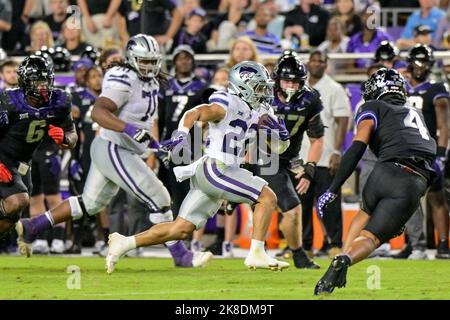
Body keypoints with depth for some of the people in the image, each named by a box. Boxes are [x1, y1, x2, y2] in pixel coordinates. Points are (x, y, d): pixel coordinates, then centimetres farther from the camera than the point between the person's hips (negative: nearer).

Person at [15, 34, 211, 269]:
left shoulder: (151, 82, 11)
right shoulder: (125, 81, -19)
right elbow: (98, 112, -30)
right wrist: (129, 129, -40)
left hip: (110, 151, 10)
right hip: (114, 151, -10)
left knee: (90, 204, 20)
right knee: (160, 201, -7)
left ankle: (31, 227, 24)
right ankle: (180, 256, 3)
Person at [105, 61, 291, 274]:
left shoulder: (255, 112, 17)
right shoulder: (228, 105, -9)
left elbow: (279, 147, 21)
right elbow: (194, 114, -24)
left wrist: (281, 133, -1)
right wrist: (182, 134, -42)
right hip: (215, 170, -9)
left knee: (181, 229, 7)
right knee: (267, 197, -10)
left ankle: (124, 243, 9)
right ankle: (257, 254, -11)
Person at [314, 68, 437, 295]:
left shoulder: (374, 108, 17)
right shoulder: (415, 114, 35)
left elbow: (357, 148, 2)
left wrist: (333, 190, -1)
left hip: (387, 172, -2)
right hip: (415, 185, 2)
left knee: (365, 213, 30)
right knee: (371, 237, 7)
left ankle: (342, 257, 11)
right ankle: (346, 261, -23)